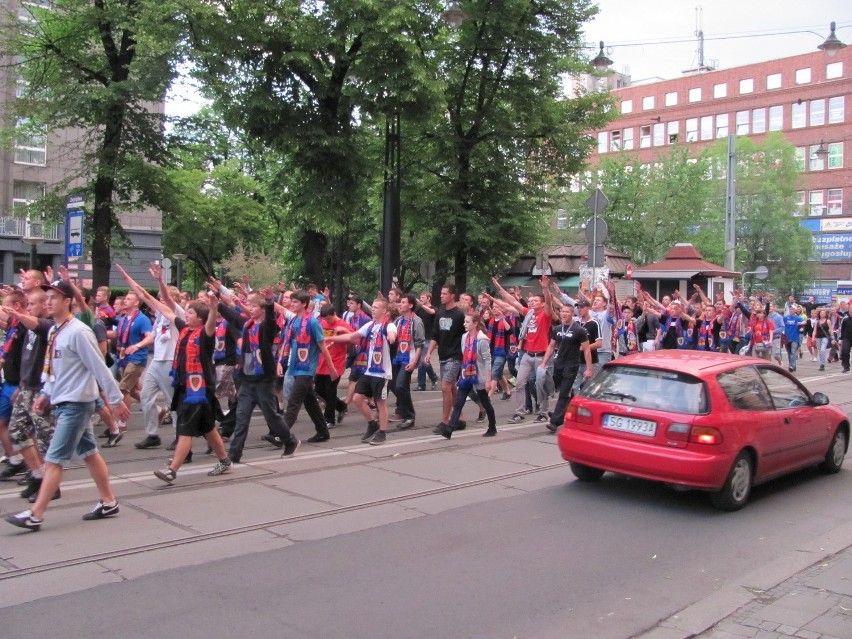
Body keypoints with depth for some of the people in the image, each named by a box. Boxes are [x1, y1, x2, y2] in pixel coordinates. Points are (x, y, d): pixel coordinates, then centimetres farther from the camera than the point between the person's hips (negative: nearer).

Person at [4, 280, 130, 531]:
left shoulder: (78, 331, -18)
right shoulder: (54, 331, 10)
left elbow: (99, 368, -17)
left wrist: (117, 399, -15)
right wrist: (46, 394, 11)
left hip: (76, 404, -9)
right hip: (62, 403, 9)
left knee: (54, 460, -6)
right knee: (89, 453, 14)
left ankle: (35, 515, 0)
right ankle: (108, 502, 23)